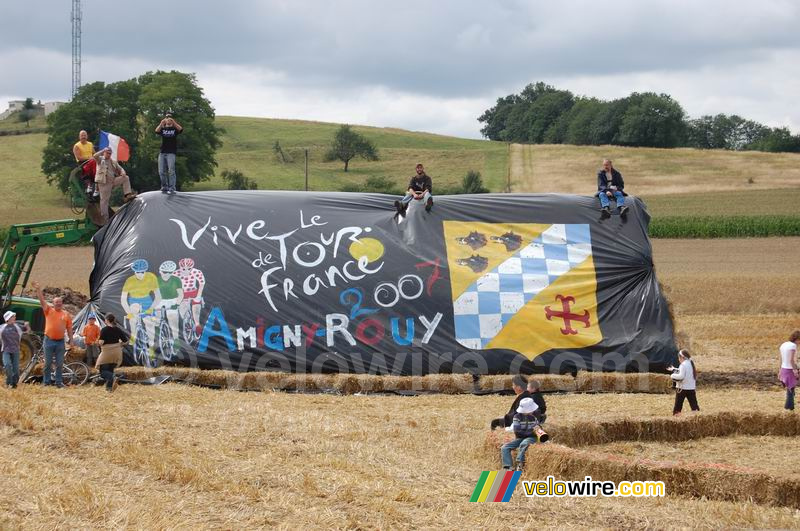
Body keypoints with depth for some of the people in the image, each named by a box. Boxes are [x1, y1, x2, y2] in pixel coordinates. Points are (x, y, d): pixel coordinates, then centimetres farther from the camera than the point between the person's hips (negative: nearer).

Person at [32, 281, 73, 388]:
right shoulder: (49, 311, 2)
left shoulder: (66, 315, 6)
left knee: (60, 363, 4)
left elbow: (69, 329, 9)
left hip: (61, 342, 1)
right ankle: (47, 382, 10)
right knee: (48, 363, 3)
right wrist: (38, 289, -20)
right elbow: (42, 300, -8)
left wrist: (70, 340, 4)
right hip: (49, 340, -1)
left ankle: (59, 382, 11)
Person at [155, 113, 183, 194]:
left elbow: (180, 129, -13)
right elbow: (157, 131, -8)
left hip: (171, 152, -3)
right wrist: (161, 123, -25)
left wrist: (173, 122, -24)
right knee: (161, 171, 2)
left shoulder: (174, 128, 8)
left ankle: (172, 188, -11)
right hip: (162, 152, 3)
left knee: (171, 171, -11)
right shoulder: (163, 129, 13)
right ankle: (164, 187, 12)